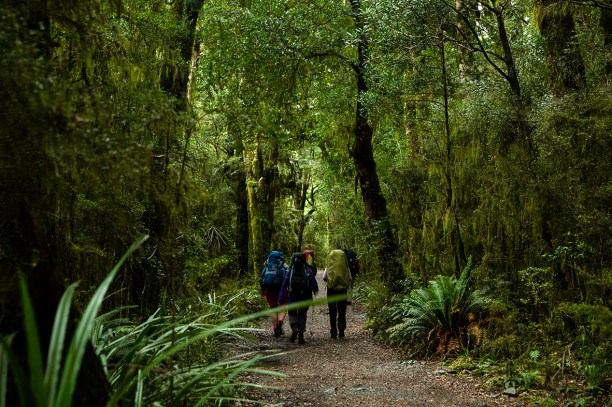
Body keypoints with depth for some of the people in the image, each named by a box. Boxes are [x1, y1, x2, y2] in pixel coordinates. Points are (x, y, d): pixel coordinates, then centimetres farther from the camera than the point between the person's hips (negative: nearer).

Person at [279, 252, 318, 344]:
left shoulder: (289, 272, -5)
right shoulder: (308, 271, -5)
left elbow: (284, 286, -5)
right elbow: (314, 284, -1)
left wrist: (280, 299, -1)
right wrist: (315, 290, 22)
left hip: (292, 297, 0)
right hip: (305, 298, 0)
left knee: (292, 313, 16)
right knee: (302, 315, 12)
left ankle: (294, 329, -10)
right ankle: (301, 335, 7)